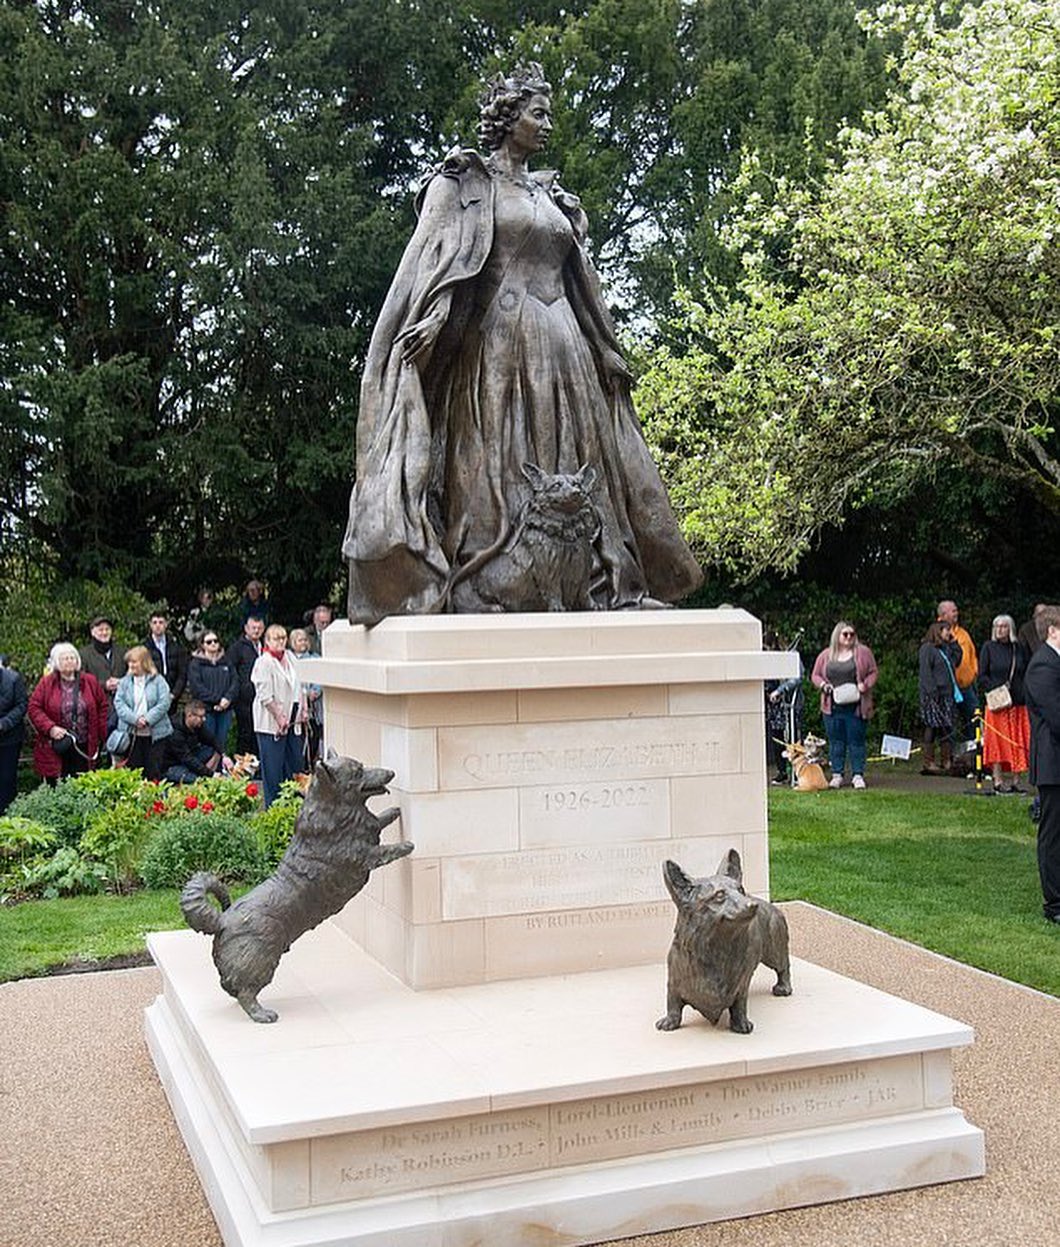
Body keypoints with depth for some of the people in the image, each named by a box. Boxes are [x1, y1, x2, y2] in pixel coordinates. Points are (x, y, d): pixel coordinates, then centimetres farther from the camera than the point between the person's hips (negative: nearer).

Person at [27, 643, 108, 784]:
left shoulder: (90, 682, 4)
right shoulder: (46, 683, -1)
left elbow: (103, 707, 9)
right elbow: (33, 708, -4)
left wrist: (100, 735, 4)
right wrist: (50, 728, -16)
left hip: (84, 749, 1)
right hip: (55, 749, -1)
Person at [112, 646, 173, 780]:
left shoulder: (158, 681, 0)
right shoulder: (125, 681, 7)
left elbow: (164, 703, -7)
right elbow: (118, 703, -2)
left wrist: (147, 719, -17)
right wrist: (134, 719, -15)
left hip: (154, 734, -2)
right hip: (131, 734, 2)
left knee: (154, 772, 3)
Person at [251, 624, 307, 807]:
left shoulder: (291, 659, 12)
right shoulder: (264, 663, -12)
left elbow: (299, 688, 20)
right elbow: (265, 696, -16)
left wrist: (303, 710, 11)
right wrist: (279, 717, -16)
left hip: (293, 721, 8)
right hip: (271, 723, -8)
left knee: (295, 763, 10)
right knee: (273, 768, -3)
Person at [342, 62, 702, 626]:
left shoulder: (552, 196, 24)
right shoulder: (464, 182, 6)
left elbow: (580, 280, 26)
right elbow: (430, 253, -7)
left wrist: (605, 350, 25)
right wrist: (429, 320, -24)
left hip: (560, 343, 6)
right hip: (495, 340, -6)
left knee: (570, 455, -1)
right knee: (493, 457, -12)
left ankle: (579, 581, 0)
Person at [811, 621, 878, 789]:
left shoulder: (863, 652, 5)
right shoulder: (826, 655, 9)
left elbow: (873, 673, 5)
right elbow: (815, 675, 13)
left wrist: (865, 684, -13)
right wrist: (823, 685, -7)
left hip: (855, 707, -2)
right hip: (832, 707, 2)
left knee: (856, 740, 0)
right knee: (835, 741, 5)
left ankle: (858, 775, 7)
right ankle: (836, 775, 12)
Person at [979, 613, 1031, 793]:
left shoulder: (1018, 648, 11)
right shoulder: (989, 648, 2)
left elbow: (1026, 674, 15)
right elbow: (982, 676, 0)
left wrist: (1025, 694, 1)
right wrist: (996, 690, -14)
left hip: (1018, 702, 4)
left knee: (1018, 743, 3)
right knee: (998, 741, -4)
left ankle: (1015, 781, 8)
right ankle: (998, 781, -1)